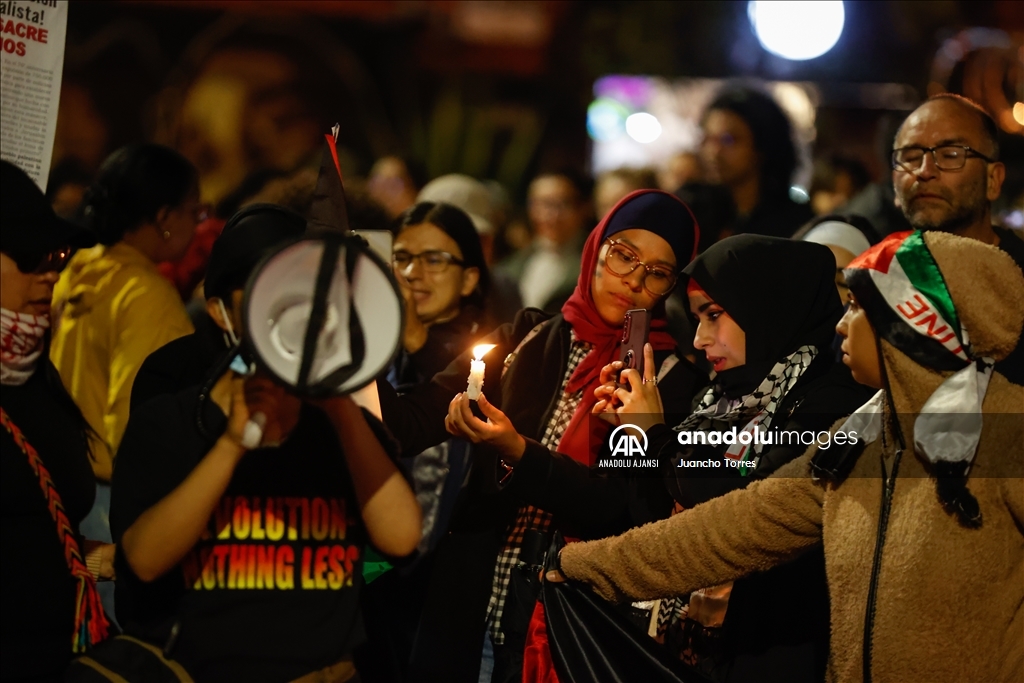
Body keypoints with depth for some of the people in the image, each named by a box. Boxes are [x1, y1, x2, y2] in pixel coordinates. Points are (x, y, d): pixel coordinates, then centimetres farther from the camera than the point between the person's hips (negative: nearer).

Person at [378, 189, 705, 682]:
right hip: (472, 603, 3)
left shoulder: (672, 377, -4)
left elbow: (633, 512, -14)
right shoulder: (530, 340, 4)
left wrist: (517, 453, -24)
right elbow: (411, 425, -3)